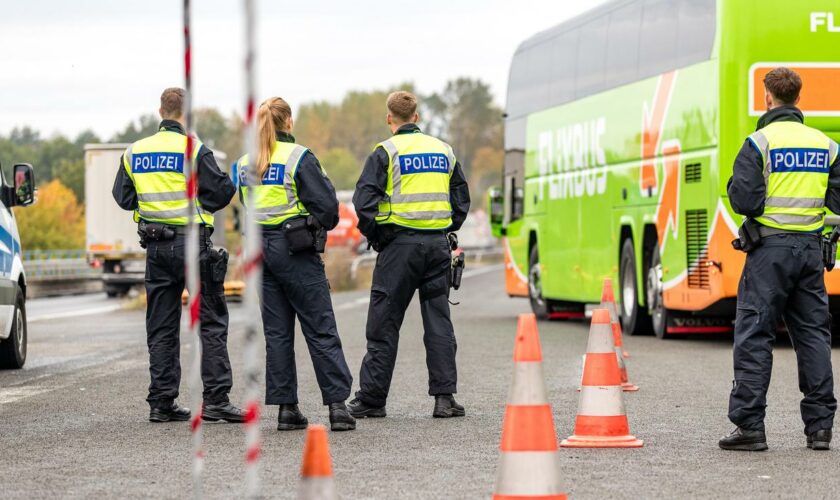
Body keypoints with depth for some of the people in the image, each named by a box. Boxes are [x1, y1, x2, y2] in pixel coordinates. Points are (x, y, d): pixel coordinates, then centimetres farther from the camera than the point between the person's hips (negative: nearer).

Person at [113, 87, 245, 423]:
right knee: (212, 322, 1)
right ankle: (215, 398, -4)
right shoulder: (194, 150, -10)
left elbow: (123, 198, 13)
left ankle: (161, 402, 8)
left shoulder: (134, 152, 6)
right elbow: (219, 193, -9)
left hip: (156, 246, 5)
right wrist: (234, 181, 11)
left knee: (161, 326, 10)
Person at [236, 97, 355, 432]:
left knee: (277, 332, 9)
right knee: (321, 330, -1)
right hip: (296, 252, -5)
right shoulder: (298, 157, -10)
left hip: (262, 250, 5)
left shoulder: (246, 163, 7)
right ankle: (337, 406, -5)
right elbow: (326, 204, -11)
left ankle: (286, 407, 7)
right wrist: (323, 225, 8)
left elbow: (247, 208, 13)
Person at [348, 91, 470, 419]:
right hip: (438, 244, 4)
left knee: (384, 324, 3)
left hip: (400, 243, -4)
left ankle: (371, 398, 7)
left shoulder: (386, 152, -4)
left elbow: (364, 200, -10)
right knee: (438, 323, 6)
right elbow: (462, 201, 15)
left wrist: (374, 237, 3)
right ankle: (444, 397, 1)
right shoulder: (444, 151, 12)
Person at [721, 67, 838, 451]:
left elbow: (744, 200, -14)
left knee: (754, 335, -1)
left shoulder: (760, 142, -8)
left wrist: (735, 186, 7)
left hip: (771, 247, -5)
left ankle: (749, 425, -3)